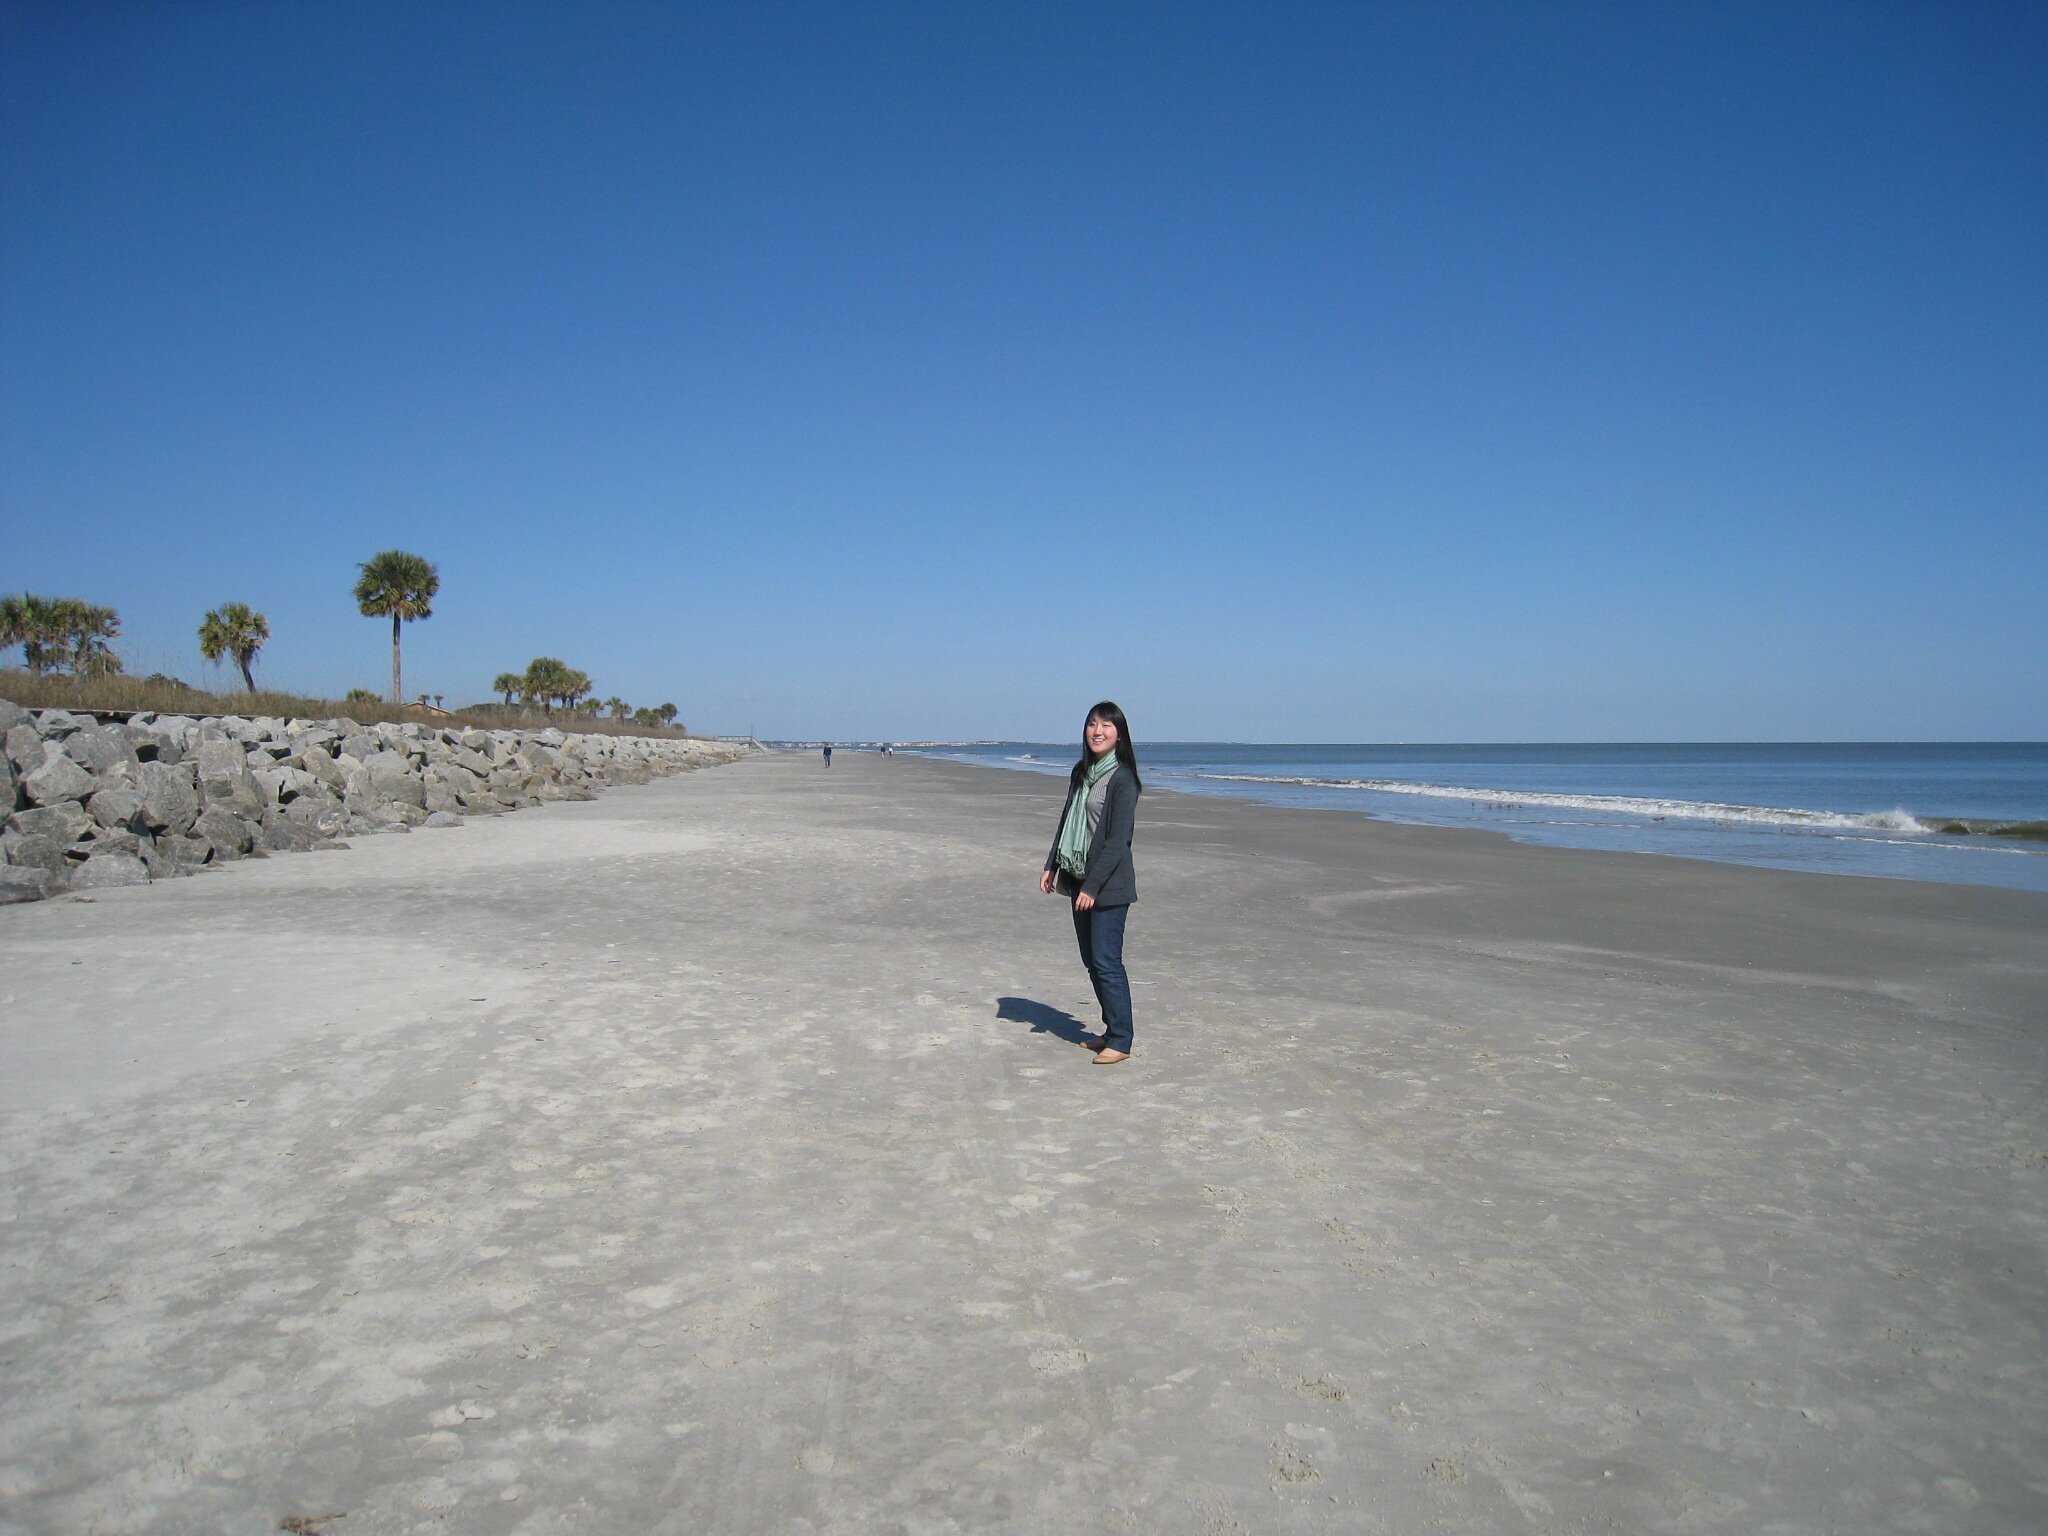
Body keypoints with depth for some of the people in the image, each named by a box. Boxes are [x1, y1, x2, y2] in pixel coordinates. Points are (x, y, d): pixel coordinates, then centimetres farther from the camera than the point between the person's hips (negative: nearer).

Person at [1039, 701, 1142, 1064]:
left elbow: (1119, 839, -16)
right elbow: (1066, 822, 19)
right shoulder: (1081, 773, 12)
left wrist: (1093, 885, -19)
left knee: (1106, 962, -7)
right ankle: (1113, 1030, 22)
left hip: (1109, 885, -8)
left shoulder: (1122, 779, -12)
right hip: (1080, 880, 8)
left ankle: (1120, 1041, 2)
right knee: (1092, 961, 12)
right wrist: (1051, 866, 13)